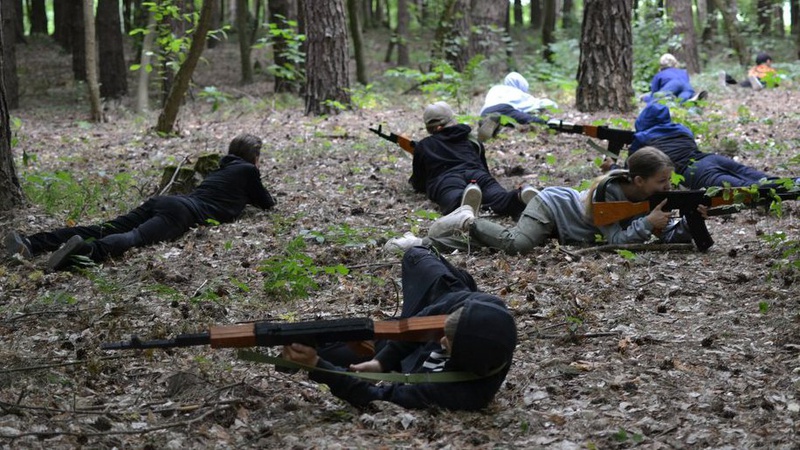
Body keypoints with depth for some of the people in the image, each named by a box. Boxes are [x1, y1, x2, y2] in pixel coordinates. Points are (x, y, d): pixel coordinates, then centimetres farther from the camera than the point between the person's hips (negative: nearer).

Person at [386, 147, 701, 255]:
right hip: (550, 206, -7)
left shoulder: (647, 197, -7)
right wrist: (646, 223, -34)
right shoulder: (609, 190, -29)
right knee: (517, 245, -37)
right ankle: (470, 223, -9)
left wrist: (690, 220, -25)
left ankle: (421, 243, 5)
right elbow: (615, 240, -33)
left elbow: (672, 236, -7)